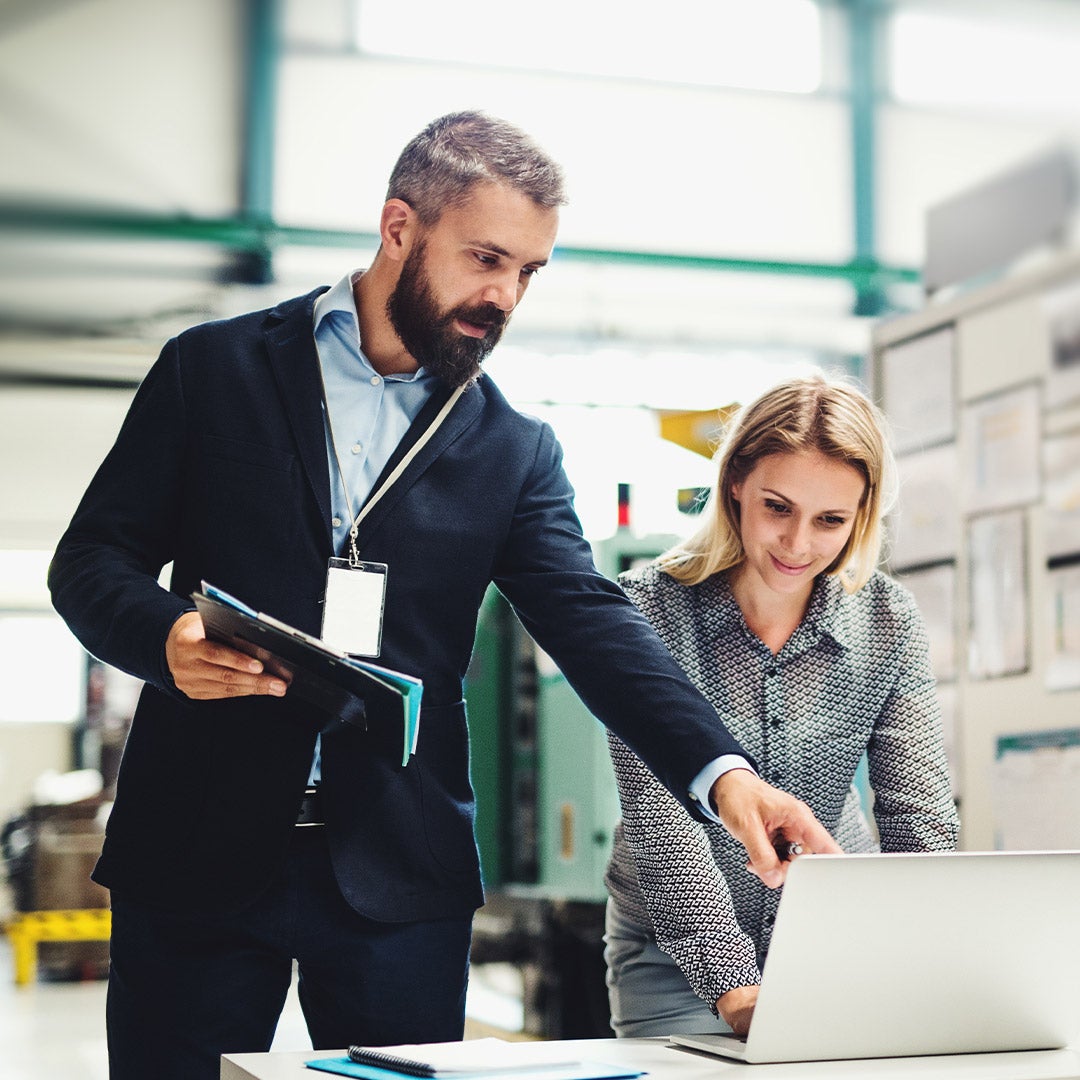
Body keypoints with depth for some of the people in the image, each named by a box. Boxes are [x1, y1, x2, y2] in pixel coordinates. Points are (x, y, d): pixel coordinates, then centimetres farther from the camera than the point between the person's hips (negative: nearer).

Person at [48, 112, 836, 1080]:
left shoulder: (517, 451, 9)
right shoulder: (214, 370, 5)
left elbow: (592, 622, -2)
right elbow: (91, 559, 5)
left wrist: (723, 772, -19)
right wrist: (166, 637, -19)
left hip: (399, 876, 1)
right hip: (197, 852, -1)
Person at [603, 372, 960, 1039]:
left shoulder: (889, 621, -7)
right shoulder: (648, 609, -15)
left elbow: (920, 818, -10)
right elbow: (658, 812, -22)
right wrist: (733, 986, -33)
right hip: (676, 950, -2)